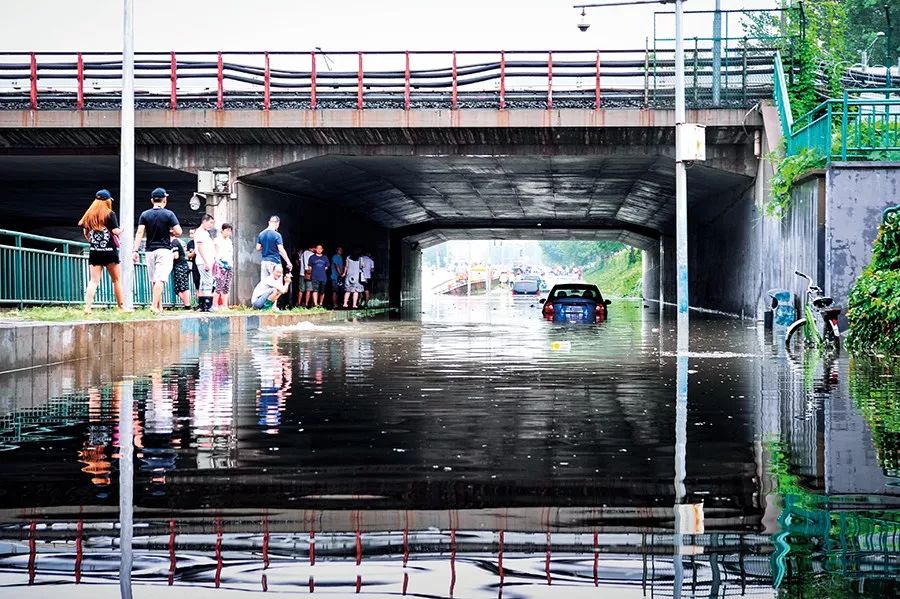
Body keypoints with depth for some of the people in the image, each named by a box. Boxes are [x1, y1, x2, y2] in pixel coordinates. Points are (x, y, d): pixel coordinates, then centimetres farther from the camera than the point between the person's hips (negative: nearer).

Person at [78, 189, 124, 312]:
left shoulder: (89, 215, 5)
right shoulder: (110, 214, -7)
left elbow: (86, 234, 9)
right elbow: (115, 231, -11)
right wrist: (122, 229, 10)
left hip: (94, 252, 3)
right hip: (110, 251, -3)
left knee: (94, 280, 1)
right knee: (116, 280, 9)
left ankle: (87, 306, -12)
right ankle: (121, 307, 14)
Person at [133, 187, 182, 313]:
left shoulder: (145, 215, 4)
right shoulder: (169, 214, -3)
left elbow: (140, 233, -5)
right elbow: (178, 231, -8)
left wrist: (135, 251, -7)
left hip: (150, 251, 3)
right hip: (164, 250, -3)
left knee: (154, 280, 11)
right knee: (160, 279, -10)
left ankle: (160, 307, 15)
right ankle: (154, 305, -23)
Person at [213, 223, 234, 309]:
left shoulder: (229, 241, 19)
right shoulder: (217, 240, -1)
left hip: (229, 265, 7)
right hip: (220, 266, -7)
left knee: (227, 287, 4)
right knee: (219, 286, -14)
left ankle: (225, 305, 5)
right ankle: (215, 305, -14)